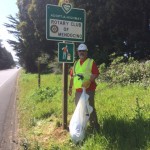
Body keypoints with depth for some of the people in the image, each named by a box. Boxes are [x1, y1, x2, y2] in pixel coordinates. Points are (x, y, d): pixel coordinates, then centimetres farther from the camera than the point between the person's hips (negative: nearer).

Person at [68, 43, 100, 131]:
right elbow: (72, 76, 20)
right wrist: (70, 87, 17)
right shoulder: (76, 63, 17)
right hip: (78, 90, 6)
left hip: (89, 89, -6)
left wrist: (89, 81, -26)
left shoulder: (91, 62, -1)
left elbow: (96, 74, -12)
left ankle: (95, 125, 8)